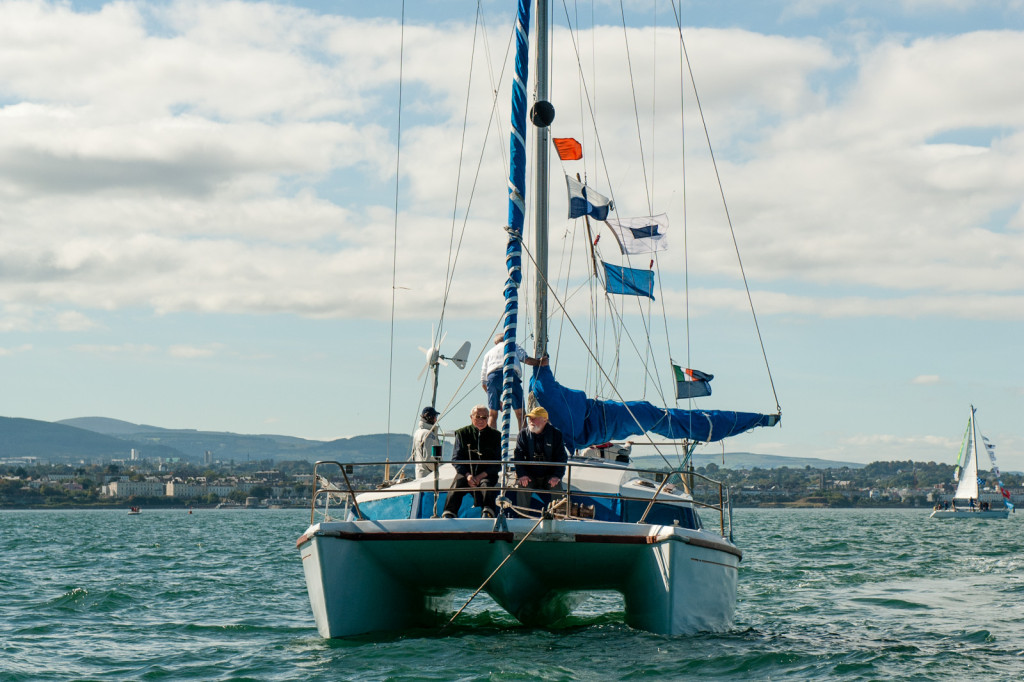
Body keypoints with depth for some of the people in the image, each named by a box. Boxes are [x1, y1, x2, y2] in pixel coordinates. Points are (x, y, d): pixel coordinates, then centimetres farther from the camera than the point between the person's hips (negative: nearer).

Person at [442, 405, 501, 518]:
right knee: (456, 485, -29)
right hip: (465, 472, 0)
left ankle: (487, 513, -47)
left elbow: (498, 463, 4)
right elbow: (456, 459, 5)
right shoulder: (462, 433, 11)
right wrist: (467, 475, -13)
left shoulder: (495, 435, 9)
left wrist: (481, 476, -11)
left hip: (487, 474, 0)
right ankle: (448, 515, -40)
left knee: (486, 484, -33)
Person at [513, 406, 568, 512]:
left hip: (549, 475, -1)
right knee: (523, 485, -28)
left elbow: (562, 457, 0)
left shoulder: (555, 434, 1)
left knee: (556, 487, -28)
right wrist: (521, 475, -17)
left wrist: (557, 476, -14)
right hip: (530, 475, 1)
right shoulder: (523, 434, 3)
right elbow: (518, 456, -1)